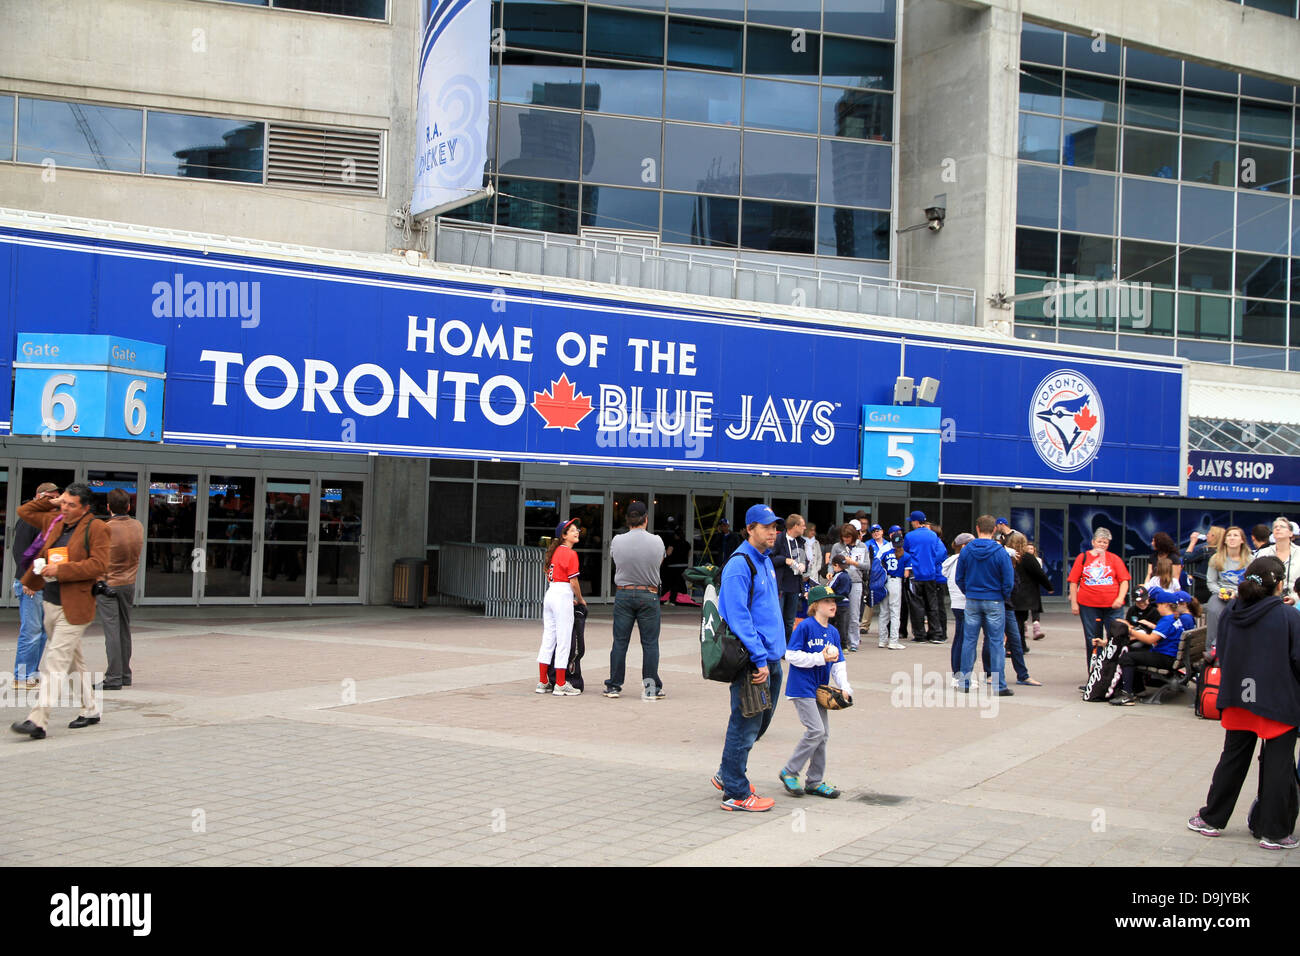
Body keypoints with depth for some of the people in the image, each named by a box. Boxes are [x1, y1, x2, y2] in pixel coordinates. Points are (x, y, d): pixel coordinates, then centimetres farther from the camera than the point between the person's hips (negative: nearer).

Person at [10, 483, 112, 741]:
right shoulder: (54, 521, 12)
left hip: (74, 608, -8)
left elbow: (99, 564, -18)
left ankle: (38, 721, -16)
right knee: (74, 660, 17)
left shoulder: (95, 528, -9)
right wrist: (51, 502, 13)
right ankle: (90, 710, 29)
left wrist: (62, 570, -20)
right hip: (52, 604, 8)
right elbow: (24, 511, 26)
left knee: (55, 661, -13)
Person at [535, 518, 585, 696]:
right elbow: (573, 582, -13)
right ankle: (560, 686, -1)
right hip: (563, 596, -8)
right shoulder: (571, 554, -11)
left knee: (548, 638, 11)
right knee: (563, 640, -3)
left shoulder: (554, 551, 14)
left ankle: (542, 683, 15)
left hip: (550, 594, 8)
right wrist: (580, 599, 4)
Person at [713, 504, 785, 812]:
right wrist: (759, 658, -21)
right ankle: (736, 793, 8)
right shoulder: (739, 565, -16)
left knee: (761, 719, 19)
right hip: (751, 659, -10)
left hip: (770, 656, 10)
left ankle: (728, 773, 33)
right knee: (746, 724, -2)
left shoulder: (765, 560, 14)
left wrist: (772, 653, 19)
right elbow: (738, 618, -20)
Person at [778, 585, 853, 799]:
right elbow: (791, 655, -16)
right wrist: (820, 658, -20)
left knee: (823, 734, 8)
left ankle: (815, 782, 19)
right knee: (815, 731, -14)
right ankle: (789, 772, 2)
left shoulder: (833, 632, 9)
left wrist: (844, 687, -2)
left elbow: (839, 662, 12)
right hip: (801, 687, -8)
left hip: (820, 689, 8)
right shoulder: (805, 626, -13)